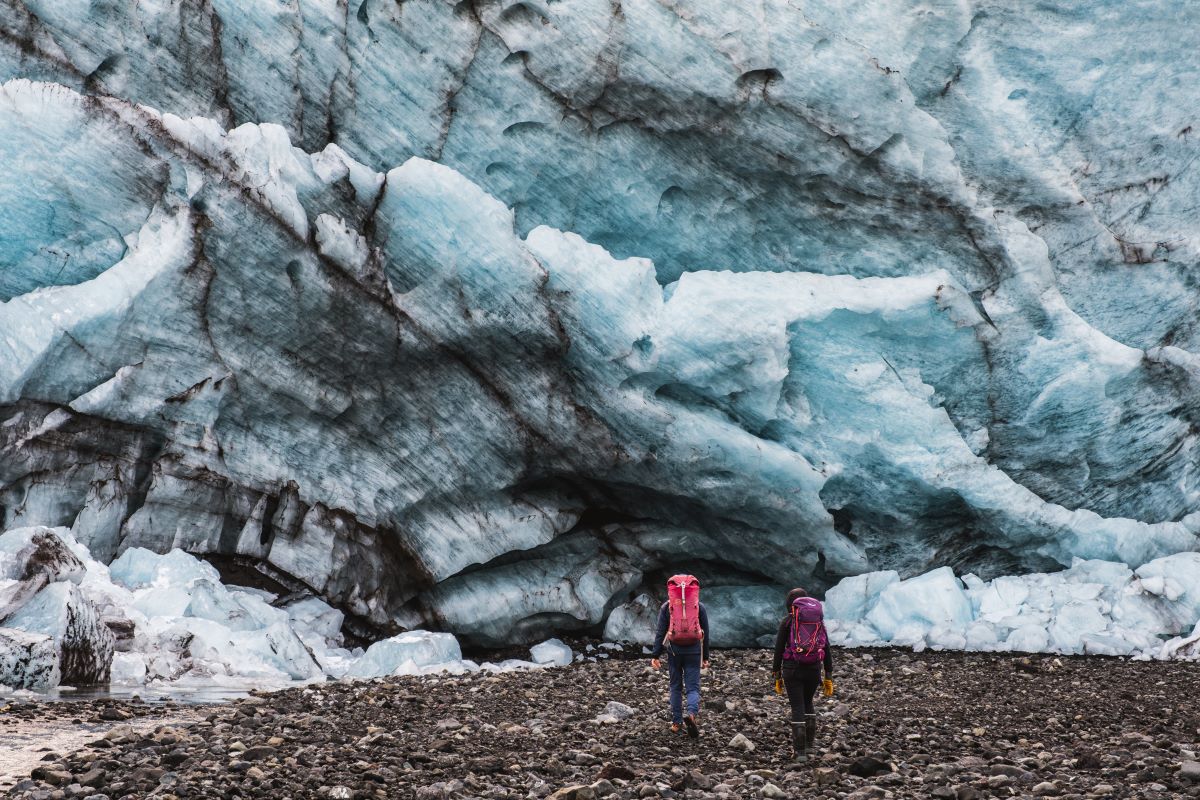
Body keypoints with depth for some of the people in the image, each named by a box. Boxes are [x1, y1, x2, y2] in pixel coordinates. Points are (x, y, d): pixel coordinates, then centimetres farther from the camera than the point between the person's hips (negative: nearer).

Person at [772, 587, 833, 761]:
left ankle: (800, 751, -3)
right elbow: (827, 650, 5)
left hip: (792, 669, -3)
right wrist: (829, 677, 9)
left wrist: (776, 675, 3)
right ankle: (809, 742, 22)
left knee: (798, 708, 2)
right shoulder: (818, 621, 7)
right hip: (813, 669, 3)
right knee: (808, 702, 26)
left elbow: (779, 649, -4)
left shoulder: (786, 622, -2)